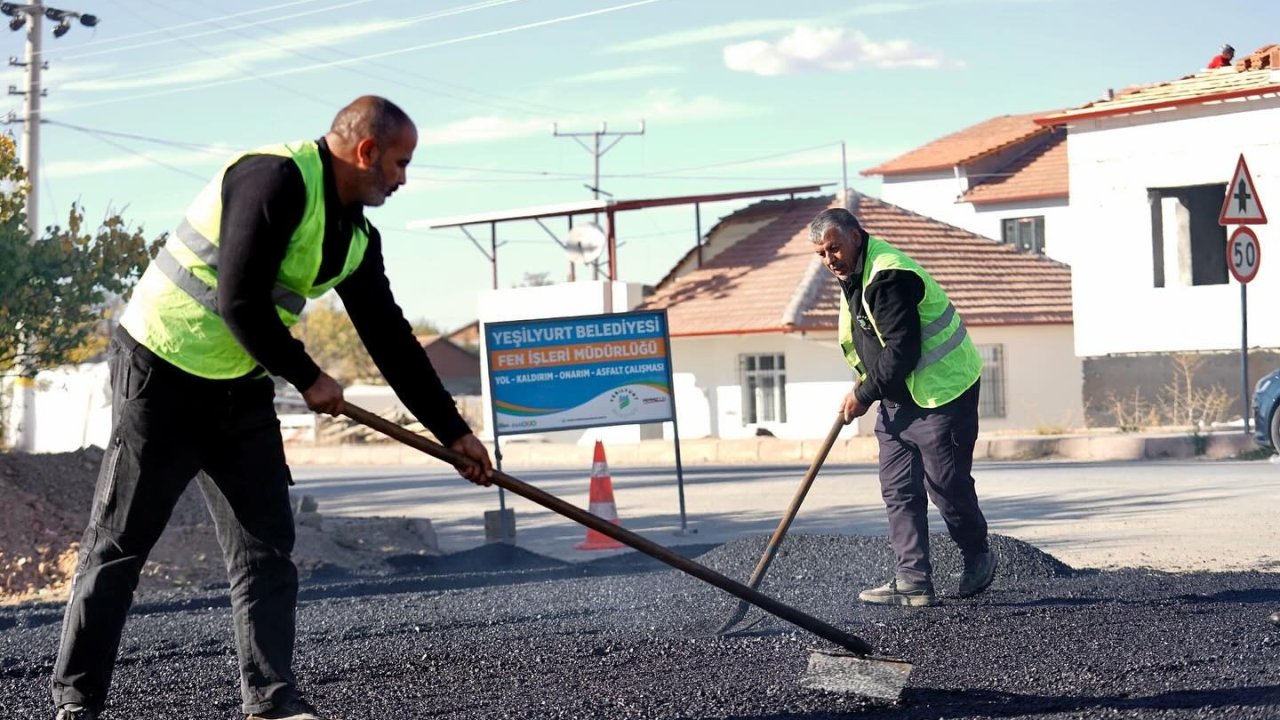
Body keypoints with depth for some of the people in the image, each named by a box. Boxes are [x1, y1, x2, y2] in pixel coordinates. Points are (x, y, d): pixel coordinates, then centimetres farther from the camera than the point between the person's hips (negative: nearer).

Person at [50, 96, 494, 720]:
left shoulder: (358, 236, 7)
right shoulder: (276, 177, -20)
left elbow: (390, 340, 12)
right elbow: (241, 303, -24)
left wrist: (453, 431, 12)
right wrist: (307, 378, -11)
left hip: (241, 392, 8)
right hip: (162, 375, -8)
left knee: (266, 546, 3)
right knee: (117, 546, -1)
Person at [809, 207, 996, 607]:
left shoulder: (889, 277, -24)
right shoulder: (853, 273, 8)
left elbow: (902, 352, -26)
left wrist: (864, 395, -16)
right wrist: (864, 382, 10)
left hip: (942, 391, -10)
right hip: (898, 396, 10)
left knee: (946, 485, 0)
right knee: (898, 490, 3)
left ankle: (978, 559, 24)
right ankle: (913, 581, 2)